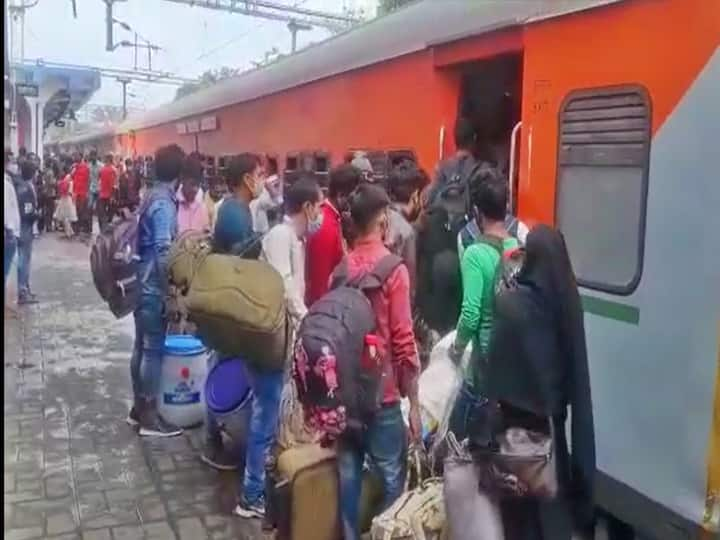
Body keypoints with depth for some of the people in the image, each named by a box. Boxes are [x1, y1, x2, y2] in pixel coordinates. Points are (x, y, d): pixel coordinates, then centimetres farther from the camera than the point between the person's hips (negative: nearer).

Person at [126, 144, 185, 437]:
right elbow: (164, 254, -23)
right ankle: (149, 416, 8)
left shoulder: (153, 196, 10)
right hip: (154, 288, -9)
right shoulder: (164, 203, -19)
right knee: (154, 349, -1)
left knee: (142, 346, 15)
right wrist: (171, 294, -19)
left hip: (143, 285, 9)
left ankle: (139, 407, 26)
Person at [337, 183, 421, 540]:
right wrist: (414, 403, -8)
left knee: (348, 476, 14)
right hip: (382, 393, -5)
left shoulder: (341, 268, 2)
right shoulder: (394, 269, -13)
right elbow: (403, 341, -15)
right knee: (392, 480, 8)